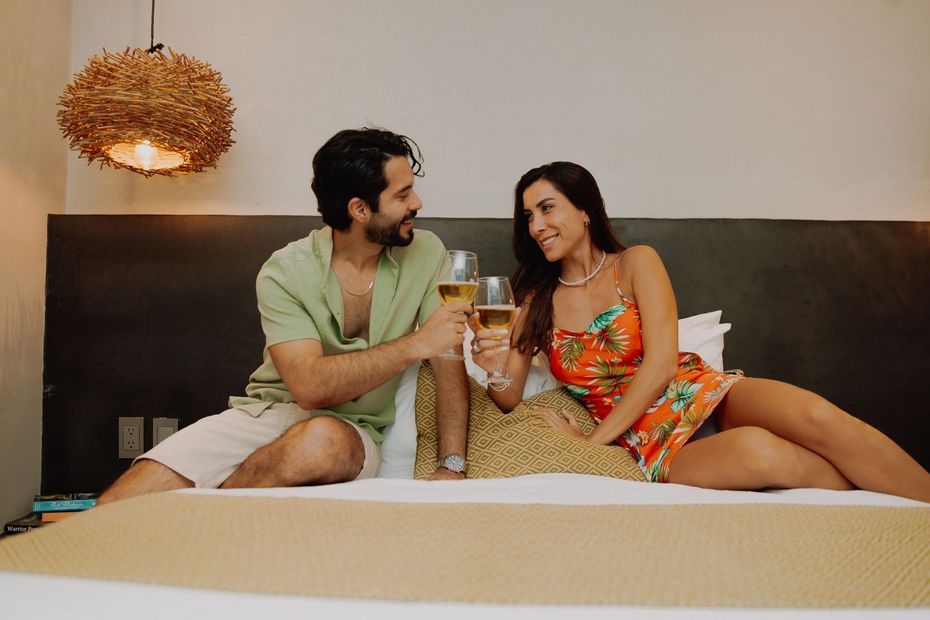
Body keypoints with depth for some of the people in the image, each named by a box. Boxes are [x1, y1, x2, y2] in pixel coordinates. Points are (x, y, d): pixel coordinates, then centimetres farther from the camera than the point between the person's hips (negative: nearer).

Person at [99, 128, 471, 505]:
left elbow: (451, 363, -5)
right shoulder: (286, 272, -9)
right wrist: (414, 345, -23)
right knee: (116, 509, -23)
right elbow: (310, 386, -20)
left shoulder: (425, 255, -3)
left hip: (353, 429, 2)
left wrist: (452, 467, -16)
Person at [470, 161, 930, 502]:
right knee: (758, 449, -33)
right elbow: (510, 400, 5)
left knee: (817, 417, -30)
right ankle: (882, 501, -17)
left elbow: (660, 364, -9)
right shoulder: (537, 302, 9)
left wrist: (594, 439, -11)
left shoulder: (636, 264, 3)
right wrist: (495, 368, -18)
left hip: (701, 393, 1)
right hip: (653, 444, 0)